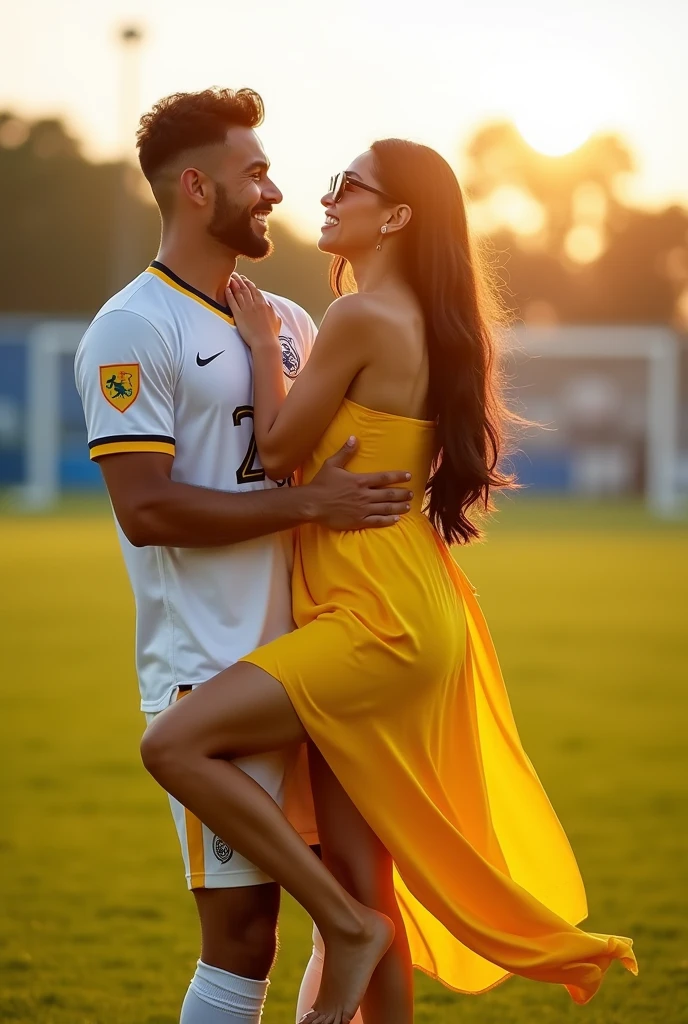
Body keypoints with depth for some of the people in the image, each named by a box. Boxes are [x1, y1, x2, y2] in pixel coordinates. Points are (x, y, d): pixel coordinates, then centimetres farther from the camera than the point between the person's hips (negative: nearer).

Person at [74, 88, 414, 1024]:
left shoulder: (288, 322, 15)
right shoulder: (132, 332, -8)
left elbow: (333, 454, 28)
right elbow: (147, 510, -17)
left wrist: (422, 490, 8)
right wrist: (309, 504, -17)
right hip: (213, 675, -7)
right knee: (241, 938, -6)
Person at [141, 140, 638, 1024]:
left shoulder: (361, 319, -14)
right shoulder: (424, 323, 15)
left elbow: (277, 451, -9)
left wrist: (262, 341, 3)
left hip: (378, 621, -10)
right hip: (386, 617, 10)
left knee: (176, 746, -18)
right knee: (355, 864, 11)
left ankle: (348, 927, -10)